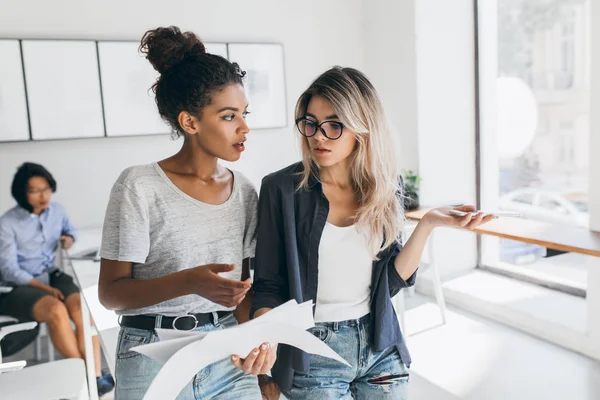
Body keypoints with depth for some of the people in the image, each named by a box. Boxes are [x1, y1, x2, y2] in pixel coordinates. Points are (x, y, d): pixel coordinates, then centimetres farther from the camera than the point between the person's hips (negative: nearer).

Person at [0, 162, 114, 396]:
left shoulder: (56, 211, 2)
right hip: (19, 287, -4)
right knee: (56, 310, -35)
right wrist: (44, 288, -22)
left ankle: (96, 376, -28)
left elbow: (70, 229, 25)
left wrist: (69, 238, -1)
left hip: (52, 276, 4)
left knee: (82, 308, -28)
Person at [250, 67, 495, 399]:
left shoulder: (385, 187, -3)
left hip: (381, 349, 3)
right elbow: (269, 285, -8)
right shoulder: (282, 188, -12)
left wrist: (427, 224, -13)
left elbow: (392, 280, -2)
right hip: (313, 352, -3)